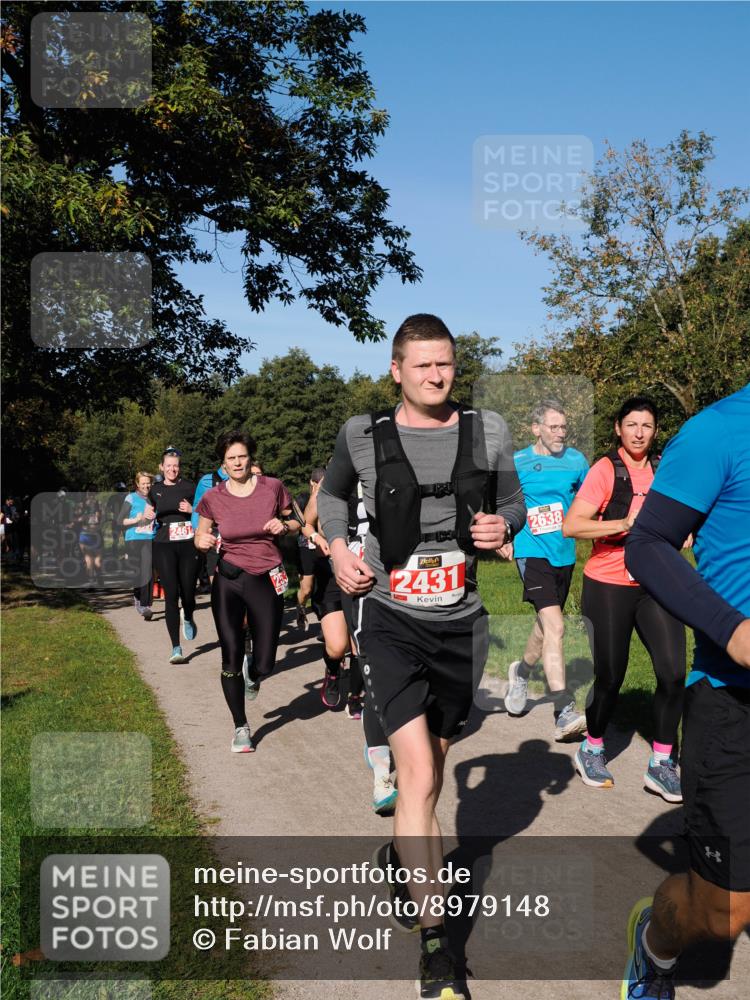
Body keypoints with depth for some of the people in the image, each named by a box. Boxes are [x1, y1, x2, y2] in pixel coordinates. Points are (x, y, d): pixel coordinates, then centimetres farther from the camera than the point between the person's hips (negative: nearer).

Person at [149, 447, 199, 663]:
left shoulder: (189, 486, 4)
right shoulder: (155, 490, 12)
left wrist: (191, 510, -12)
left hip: (188, 544, -1)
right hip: (164, 546, 1)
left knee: (188, 593, 1)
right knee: (171, 595, -7)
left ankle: (188, 618, 40)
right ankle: (176, 648, -4)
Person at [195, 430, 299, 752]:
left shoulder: (272, 488, -4)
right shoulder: (213, 498, -2)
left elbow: (297, 523, 9)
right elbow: (200, 537, 9)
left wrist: (284, 525, -13)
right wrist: (203, 541, -14)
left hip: (267, 581, 0)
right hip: (228, 581, 0)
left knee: (264, 665, 2)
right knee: (231, 659, -2)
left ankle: (254, 675, 42)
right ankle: (241, 727, 19)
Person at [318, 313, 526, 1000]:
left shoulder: (487, 431, -1)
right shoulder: (363, 436, -5)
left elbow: (513, 502, 12)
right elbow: (332, 495, 14)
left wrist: (502, 525, -11)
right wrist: (338, 546, -3)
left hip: (462, 623, 3)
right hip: (392, 621, -3)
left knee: (434, 762, 19)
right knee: (418, 773, -13)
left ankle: (402, 859, 50)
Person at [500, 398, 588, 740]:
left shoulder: (575, 460, 5)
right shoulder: (517, 463, -4)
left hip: (565, 554, 5)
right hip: (533, 553, -5)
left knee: (546, 625, 19)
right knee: (555, 626, -20)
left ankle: (522, 671, 48)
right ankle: (565, 714, -21)